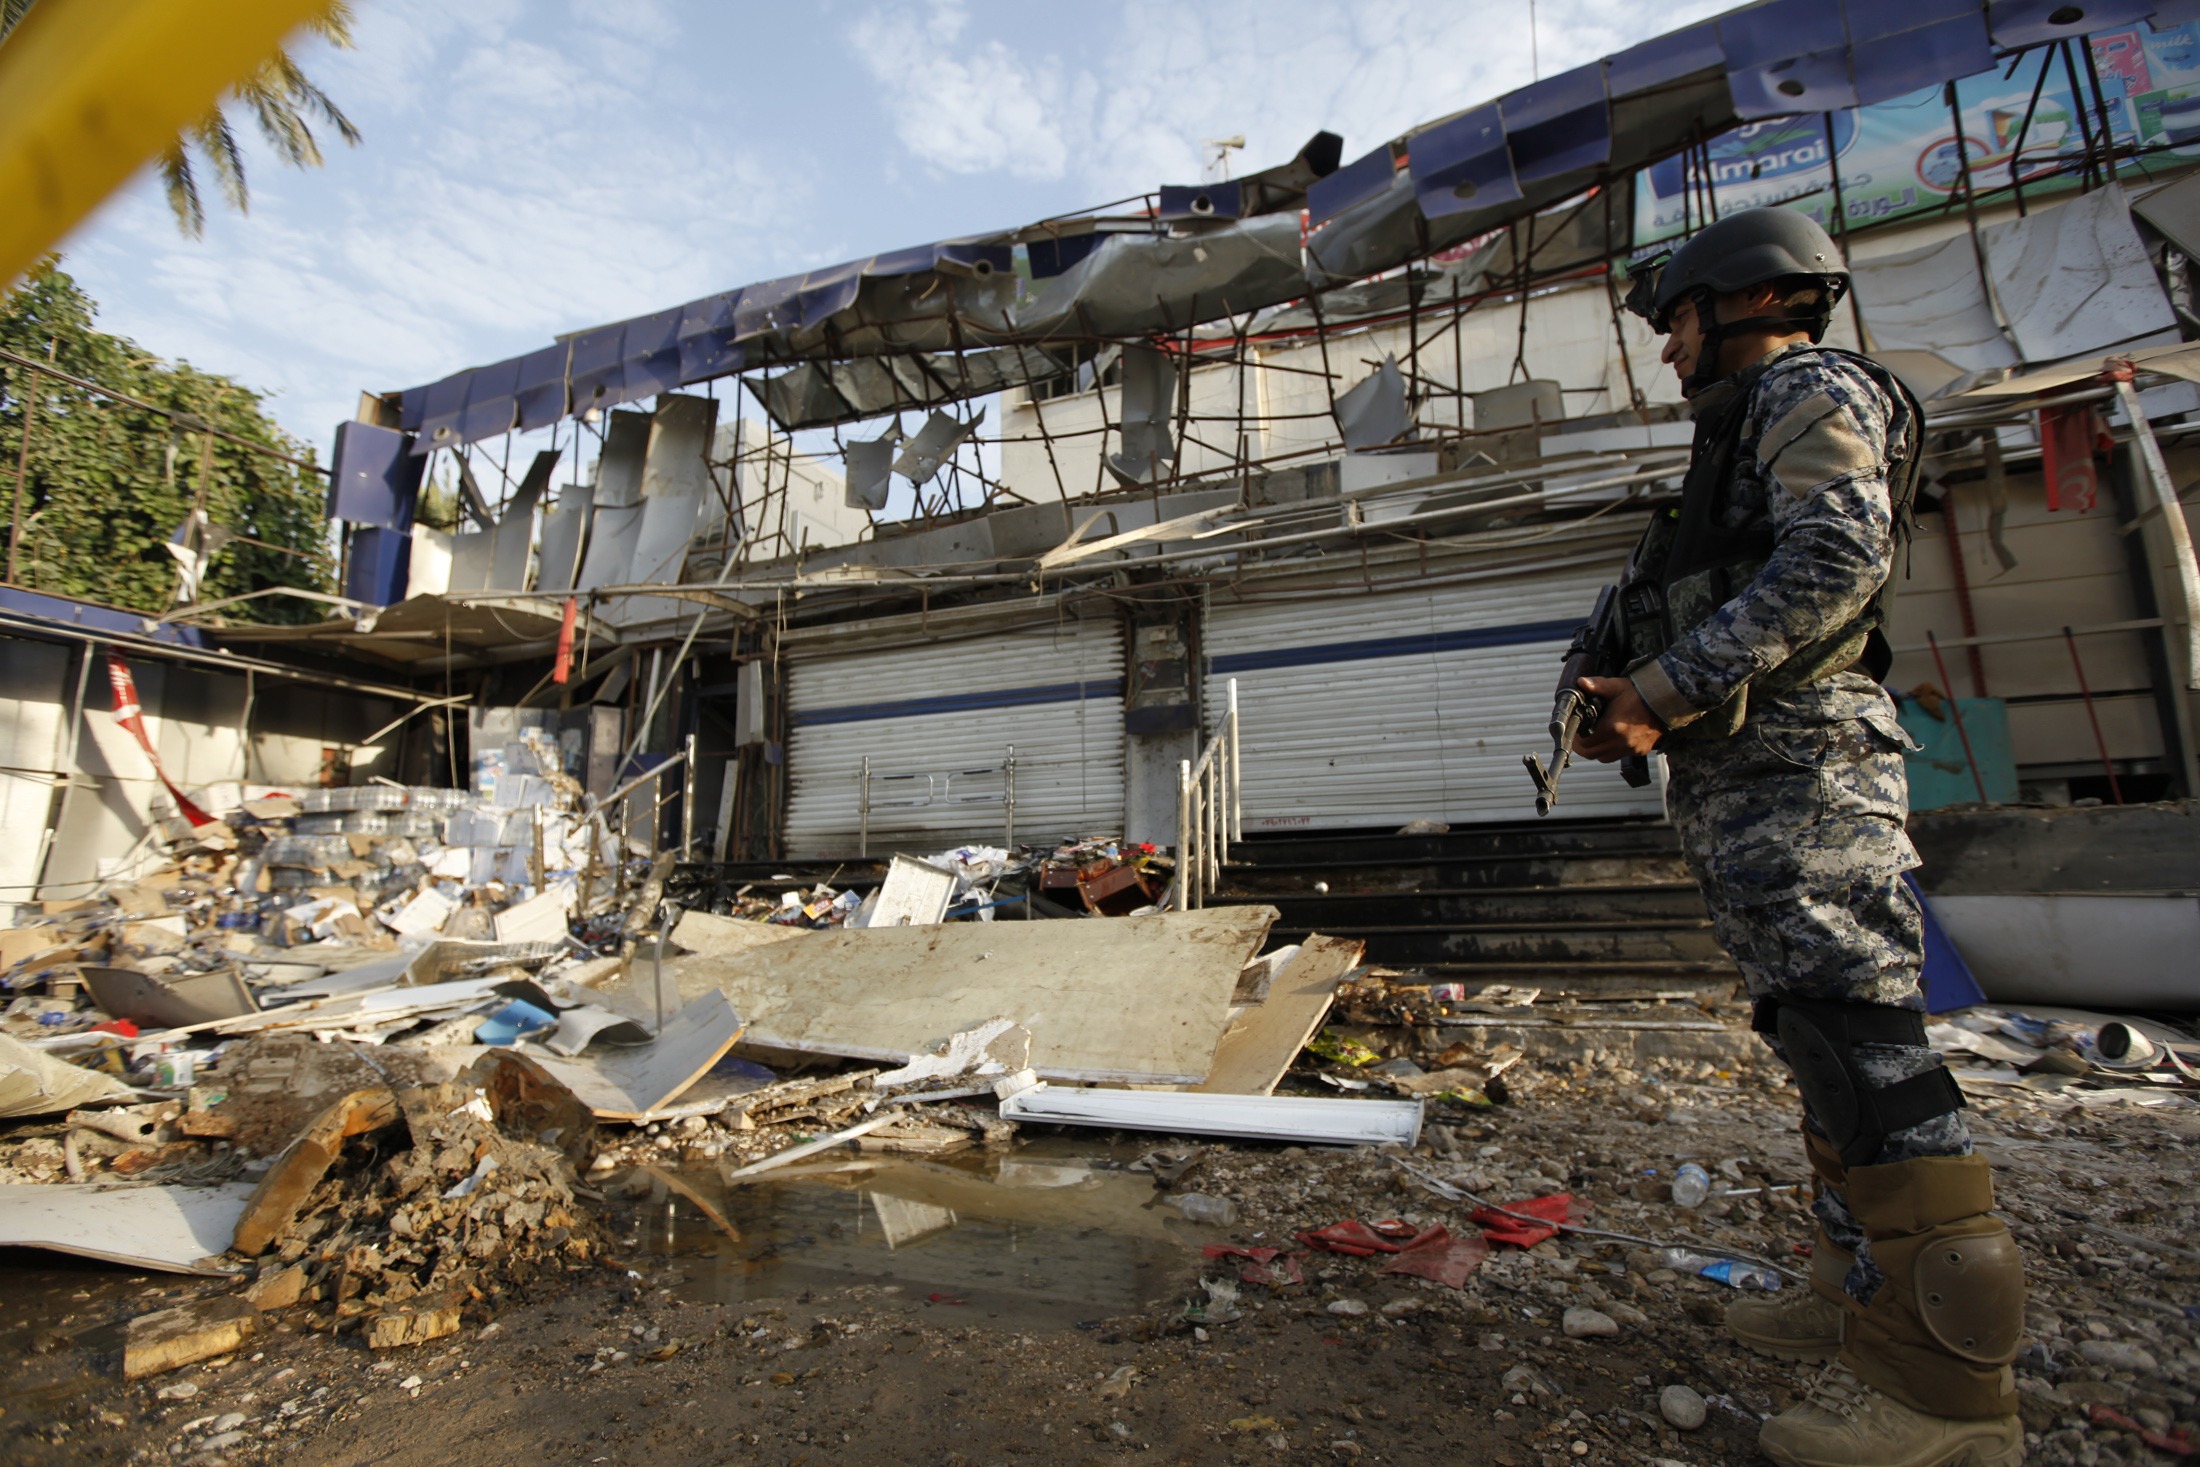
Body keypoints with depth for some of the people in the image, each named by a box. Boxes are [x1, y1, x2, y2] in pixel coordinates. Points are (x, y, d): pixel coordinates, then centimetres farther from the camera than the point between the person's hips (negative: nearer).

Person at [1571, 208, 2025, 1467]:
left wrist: (1672, 682, -20)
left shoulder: (1811, 387, 1)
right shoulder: (1748, 434, 30)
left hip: (1796, 768, -10)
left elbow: (1835, 561, -17)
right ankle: (1868, 1298, 21)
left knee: (1859, 1037, -11)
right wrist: (1635, 710, 16)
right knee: (1825, 1033, 11)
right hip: (1747, 777, 10)